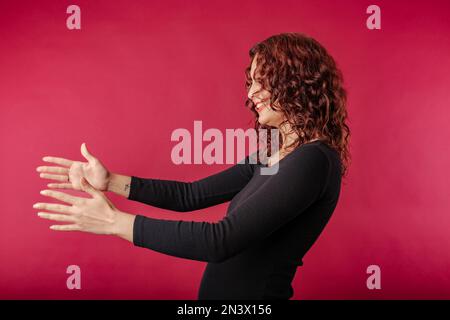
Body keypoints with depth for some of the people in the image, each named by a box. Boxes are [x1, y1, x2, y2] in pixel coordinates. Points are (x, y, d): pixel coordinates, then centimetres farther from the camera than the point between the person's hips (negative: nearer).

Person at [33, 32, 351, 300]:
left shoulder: (313, 161, -22)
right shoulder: (272, 155, 5)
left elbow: (221, 241, -28)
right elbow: (191, 195, 7)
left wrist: (114, 221, -23)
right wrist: (109, 180, -1)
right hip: (221, 290, 7)